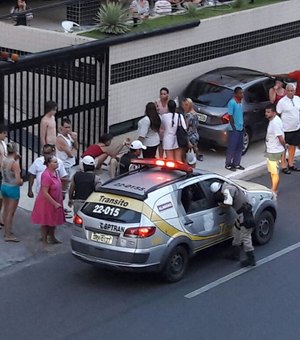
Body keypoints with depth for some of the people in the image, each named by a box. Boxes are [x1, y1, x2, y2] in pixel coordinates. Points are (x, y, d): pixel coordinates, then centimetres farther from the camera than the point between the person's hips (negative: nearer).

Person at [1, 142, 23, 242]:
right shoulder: (15, 163, -22)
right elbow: (18, 181, -26)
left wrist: (16, 159, 10)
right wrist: (21, 181, -1)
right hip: (13, 188, -8)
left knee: (6, 210, 20)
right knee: (11, 213, 2)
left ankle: (7, 231, 33)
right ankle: (8, 235, 8)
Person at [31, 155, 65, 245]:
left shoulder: (55, 172, -1)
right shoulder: (46, 176, -29)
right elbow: (45, 193, -28)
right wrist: (55, 203, -24)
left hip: (55, 202, 9)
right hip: (47, 202, -9)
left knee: (54, 221, 23)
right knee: (46, 222, 7)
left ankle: (52, 237, 41)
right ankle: (44, 241, 21)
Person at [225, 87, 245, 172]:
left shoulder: (241, 102, 10)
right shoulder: (232, 103, -15)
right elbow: (230, 116, -16)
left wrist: (242, 125, 14)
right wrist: (233, 128, -16)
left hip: (240, 129, 8)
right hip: (234, 129, -8)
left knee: (239, 148, 12)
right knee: (231, 147, -2)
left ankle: (236, 164, 22)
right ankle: (228, 164, 6)